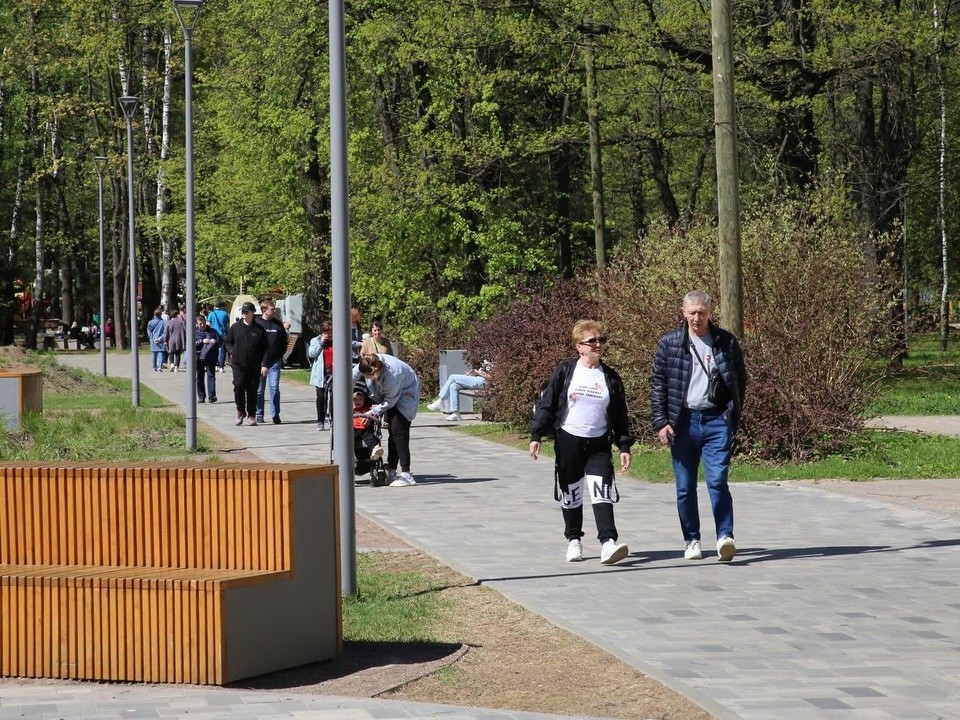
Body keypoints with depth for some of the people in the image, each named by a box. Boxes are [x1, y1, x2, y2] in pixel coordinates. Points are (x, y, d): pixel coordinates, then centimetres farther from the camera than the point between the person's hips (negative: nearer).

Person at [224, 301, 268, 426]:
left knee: (252, 390, 4)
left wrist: (264, 365, -2)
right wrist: (232, 351, -3)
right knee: (238, 386, -15)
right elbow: (228, 342, 17)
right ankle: (240, 410, 3)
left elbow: (264, 349, 6)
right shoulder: (235, 327, 8)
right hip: (238, 364, 0)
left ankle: (251, 415, 14)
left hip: (254, 365, 0)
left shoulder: (259, 329, 4)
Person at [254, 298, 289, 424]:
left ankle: (275, 414, -1)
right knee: (259, 389, 5)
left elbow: (284, 341, 16)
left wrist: (280, 355, 5)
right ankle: (259, 414, 14)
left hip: (275, 361, 2)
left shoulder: (278, 324, 9)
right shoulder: (256, 323, -1)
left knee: (274, 388, -5)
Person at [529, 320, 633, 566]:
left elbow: (620, 416, 10)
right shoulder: (565, 372, -2)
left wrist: (624, 446, 4)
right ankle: (574, 540, 26)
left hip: (599, 444, 1)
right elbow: (546, 404, 0)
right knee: (571, 494, 9)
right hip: (568, 441, -1)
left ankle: (608, 542, -24)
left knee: (602, 492, -15)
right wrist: (536, 435, -7)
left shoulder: (610, 378, 6)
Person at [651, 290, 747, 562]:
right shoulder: (669, 343, 4)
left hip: (717, 420, -1)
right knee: (685, 487, 6)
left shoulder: (727, 342, 5)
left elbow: (739, 381, 11)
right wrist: (660, 422, -3)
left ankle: (725, 536, -15)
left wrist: (733, 415, 2)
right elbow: (658, 384, 5)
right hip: (683, 422, 1)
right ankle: (691, 540, 16)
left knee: (718, 480, -13)